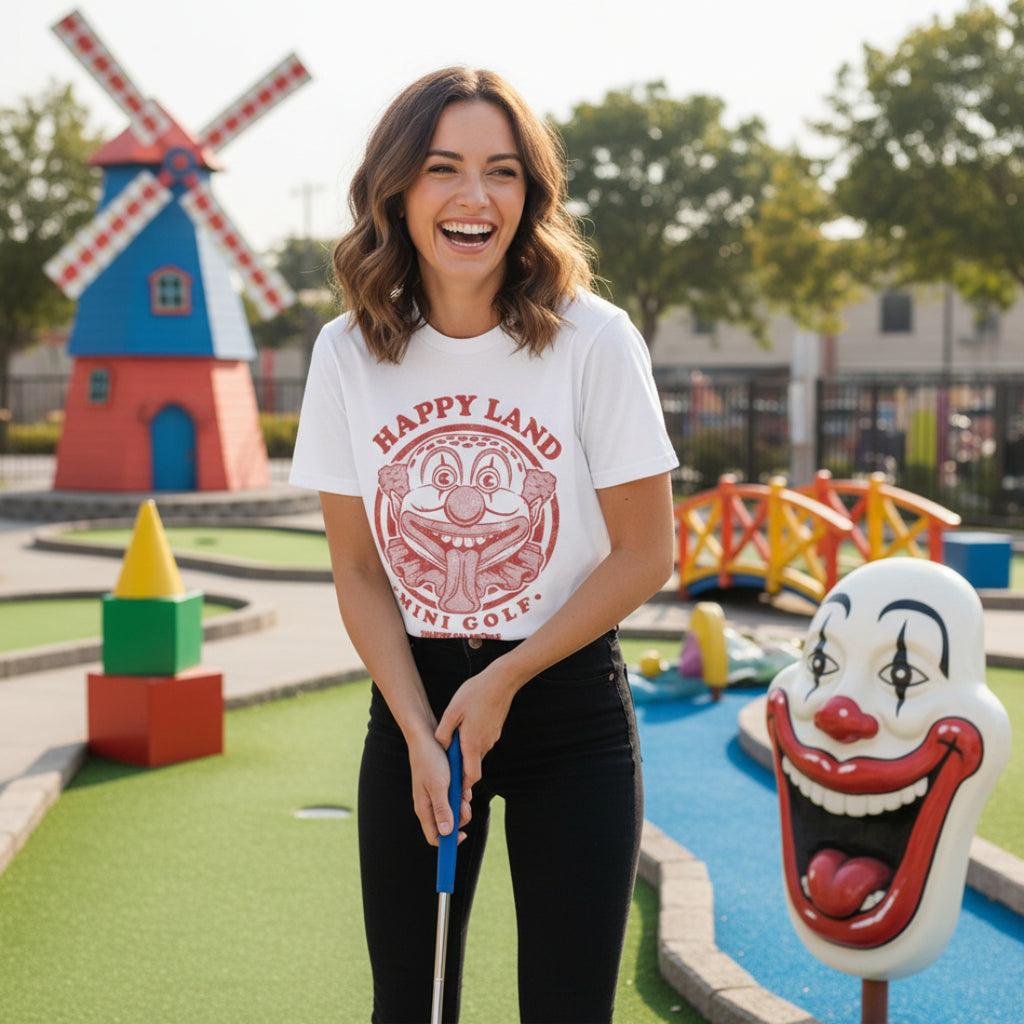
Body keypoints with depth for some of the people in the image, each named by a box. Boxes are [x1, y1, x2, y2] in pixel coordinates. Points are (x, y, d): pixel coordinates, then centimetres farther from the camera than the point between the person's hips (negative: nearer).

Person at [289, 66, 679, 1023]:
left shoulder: (592, 340, -12)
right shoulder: (348, 353, -4)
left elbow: (644, 555, -8)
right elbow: (358, 569, 1)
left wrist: (505, 680, -10)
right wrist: (418, 733, -8)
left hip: (568, 702, -2)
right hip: (411, 697, 2)